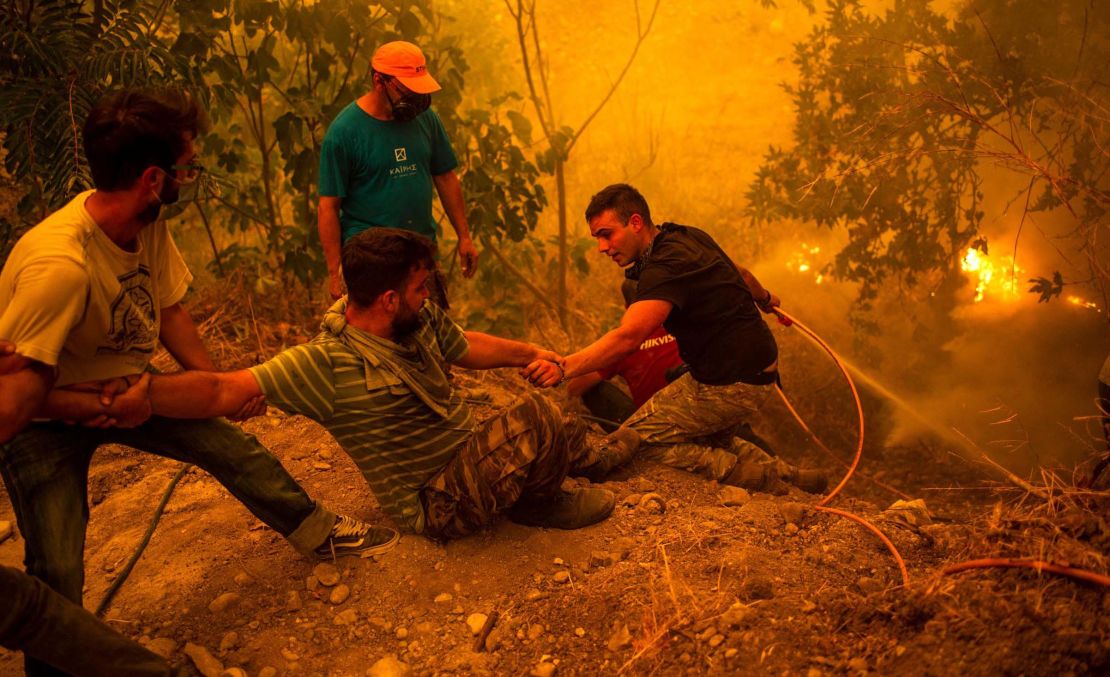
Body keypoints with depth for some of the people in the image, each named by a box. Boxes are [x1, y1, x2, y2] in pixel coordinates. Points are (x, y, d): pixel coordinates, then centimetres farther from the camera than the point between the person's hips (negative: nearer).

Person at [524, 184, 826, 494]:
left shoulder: (665, 268, -24)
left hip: (732, 385, -10)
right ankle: (784, 473, 19)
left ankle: (756, 477, 0)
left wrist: (563, 369, -47)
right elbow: (740, 273, 24)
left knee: (635, 438, -8)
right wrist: (764, 299, 45)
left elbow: (628, 337, -38)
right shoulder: (688, 236, 7)